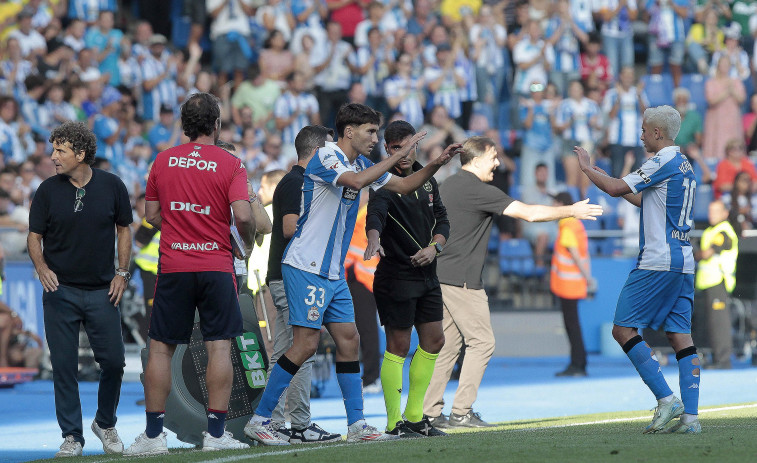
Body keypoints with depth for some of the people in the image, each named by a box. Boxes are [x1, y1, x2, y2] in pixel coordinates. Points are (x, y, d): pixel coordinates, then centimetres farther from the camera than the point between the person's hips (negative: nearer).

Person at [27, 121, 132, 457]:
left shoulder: (112, 186, 0)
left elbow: (123, 230, 10)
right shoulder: (48, 191, 0)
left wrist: (122, 273, 0)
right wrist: (41, 267, -14)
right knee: (64, 366, -1)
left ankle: (105, 424, 22)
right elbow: (34, 236, 5)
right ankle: (72, 435, 8)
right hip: (60, 291, 0)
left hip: (102, 291, 0)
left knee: (113, 361, -1)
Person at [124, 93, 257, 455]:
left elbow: (151, 215, 10)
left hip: (172, 266, 2)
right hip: (217, 266, -2)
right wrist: (248, 242, 5)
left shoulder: (163, 161, 5)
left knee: (161, 348, 5)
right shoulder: (230, 164, -4)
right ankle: (216, 432, -3)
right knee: (219, 347, 1)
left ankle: (153, 434, 4)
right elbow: (243, 216, -14)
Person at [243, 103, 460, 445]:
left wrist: (434, 166, 8)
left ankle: (356, 425, 8)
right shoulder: (325, 157, -13)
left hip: (334, 272, 9)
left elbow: (403, 186, 23)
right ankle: (259, 421, -6)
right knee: (305, 345, -12)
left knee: (348, 340, 6)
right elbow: (356, 182, -32)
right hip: (305, 268, -9)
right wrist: (397, 156, -25)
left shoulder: (360, 163, 14)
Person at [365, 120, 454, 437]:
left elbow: (442, 219, 15)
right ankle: (394, 423, 1)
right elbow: (375, 213, -33)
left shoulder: (427, 179, 10)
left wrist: (434, 246, -5)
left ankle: (415, 417, 22)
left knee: (433, 341, 11)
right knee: (398, 346, -6)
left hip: (427, 274, 8)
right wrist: (374, 238, -54)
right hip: (396, 277, -8)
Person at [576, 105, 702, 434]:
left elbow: (615, 188, -14)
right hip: (683, 263, 9)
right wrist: (608, 179, 28)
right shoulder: (683, 165, 18)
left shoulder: (662, 162, -11)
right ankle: (690, 416, -3)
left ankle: (666, 399, -12)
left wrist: (587, 167, 2)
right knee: (681, 338, 4)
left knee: (623, 329, -4)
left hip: (657, 263, -9)